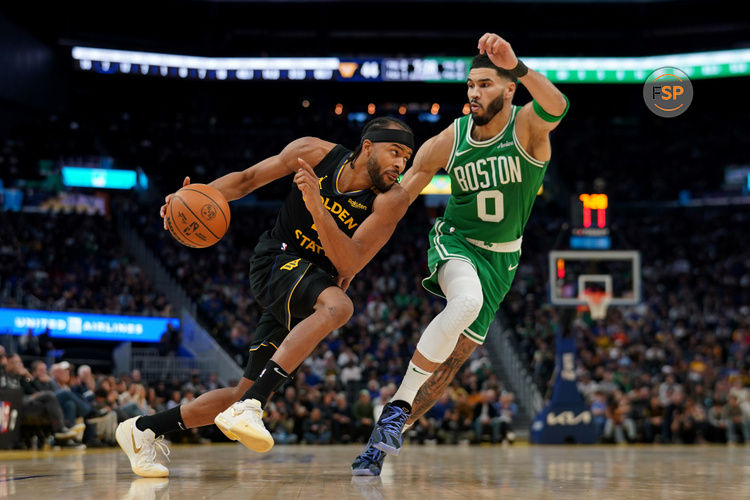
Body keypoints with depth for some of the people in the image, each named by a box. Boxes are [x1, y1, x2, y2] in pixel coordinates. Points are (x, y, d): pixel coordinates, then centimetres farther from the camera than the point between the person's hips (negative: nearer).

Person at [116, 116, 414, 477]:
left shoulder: (392, 200, -12)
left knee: (247, 395, 3)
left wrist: (317, 206, -34)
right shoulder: (314, 152, -11)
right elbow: (247, 179, 2)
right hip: (277, 261, -4)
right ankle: (248, 408, -42)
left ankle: (143, 429, 19)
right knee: (338, 305, -37)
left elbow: (349, 264, -22)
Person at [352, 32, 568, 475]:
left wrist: (517, 66, -58)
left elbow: (557, 108, -41)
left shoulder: (527, 127, -15)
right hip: (456, 242, -1)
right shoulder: (448, 142, -11)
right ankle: (397, 409, -28)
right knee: (466, 302, -35)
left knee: (455, 356, 0)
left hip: (501, 258, 1)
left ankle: (382, 443, 14)